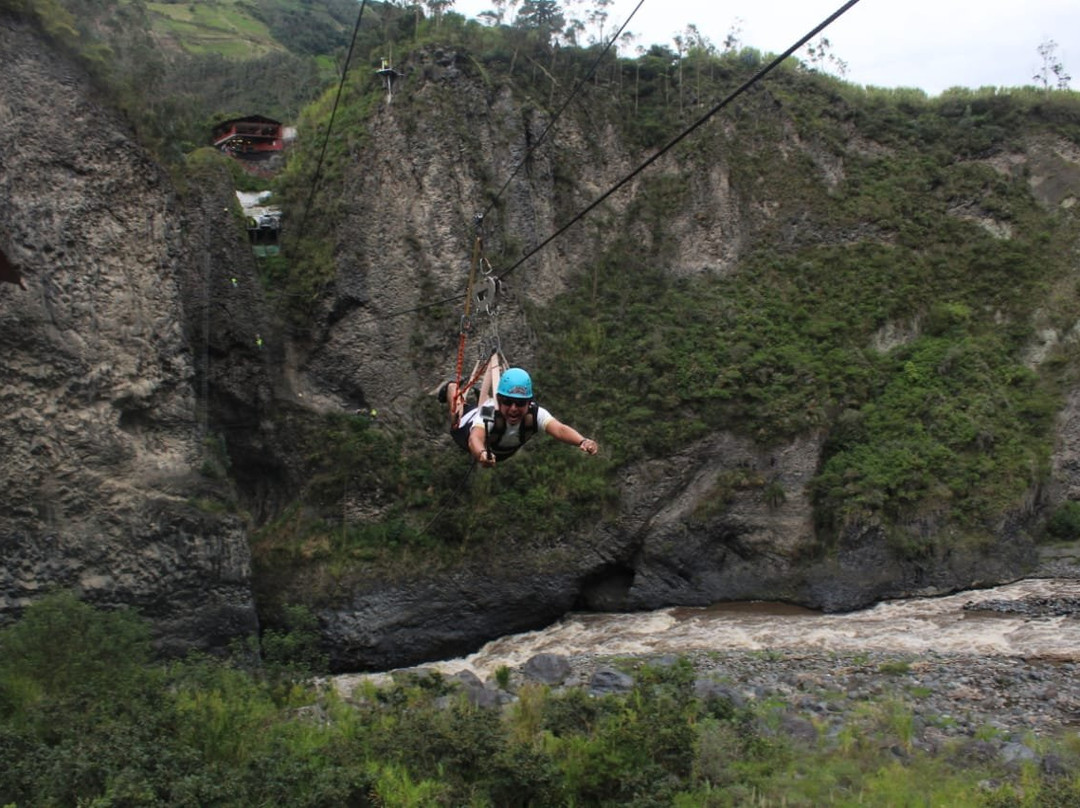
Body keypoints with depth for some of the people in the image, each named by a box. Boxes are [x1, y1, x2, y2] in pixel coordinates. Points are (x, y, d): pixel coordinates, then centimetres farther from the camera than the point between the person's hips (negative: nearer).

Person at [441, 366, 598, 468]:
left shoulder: (535, 414, -45)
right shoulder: (488, 413, -50)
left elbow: (559, 429, -63)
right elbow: (475, 438, -70)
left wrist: (583, 441, -84)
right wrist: (481, 453, -94)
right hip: (472, 427, -3)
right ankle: (451, 388, 56)